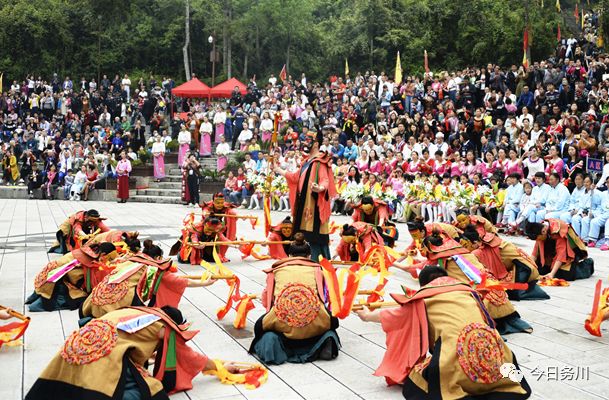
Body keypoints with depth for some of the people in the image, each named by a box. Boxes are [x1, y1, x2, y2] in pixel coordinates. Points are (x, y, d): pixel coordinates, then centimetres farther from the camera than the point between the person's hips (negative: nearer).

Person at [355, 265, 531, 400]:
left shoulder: (424, 296, 16)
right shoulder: (467, 290, 25)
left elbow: (395, 316, 34)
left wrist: (368, 316, 55)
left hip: (456, 371, -4)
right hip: (495, 364, 4)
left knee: (413, 383, 16)